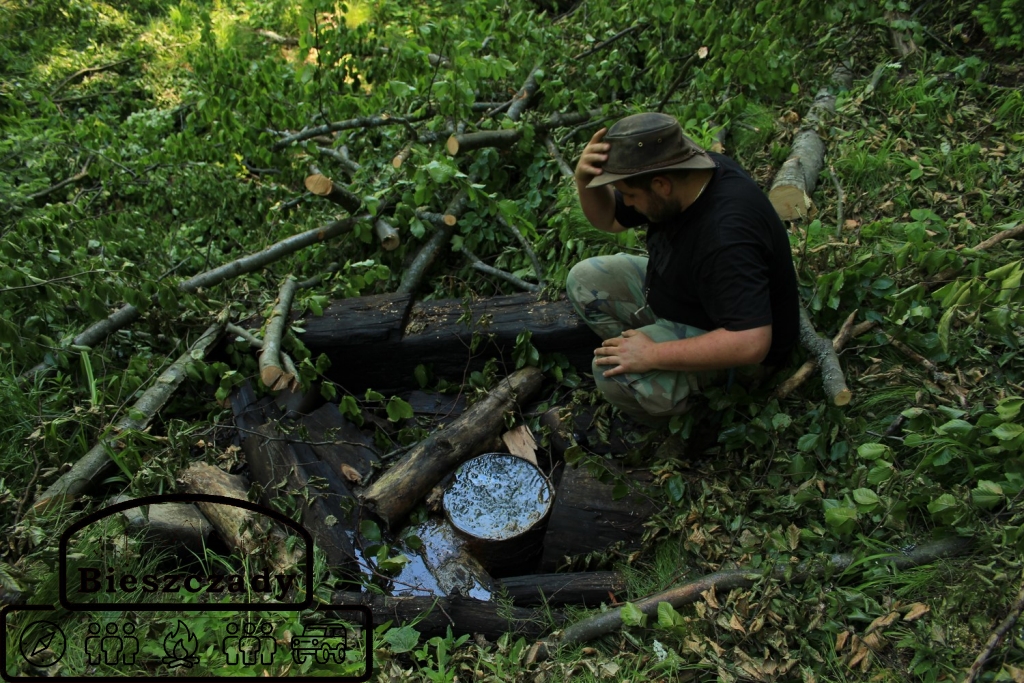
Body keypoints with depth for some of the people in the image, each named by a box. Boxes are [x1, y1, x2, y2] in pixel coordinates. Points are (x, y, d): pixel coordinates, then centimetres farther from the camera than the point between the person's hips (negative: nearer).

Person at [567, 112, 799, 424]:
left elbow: (751, 344, -41)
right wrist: (585, 179, -22)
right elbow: (608, 219, 0)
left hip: (729, 334, -9)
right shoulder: (683, 171, -12)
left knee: (614, 373, -29)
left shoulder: (726, 237, -38)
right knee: (584, 280, 1)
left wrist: (653, 355, -34)